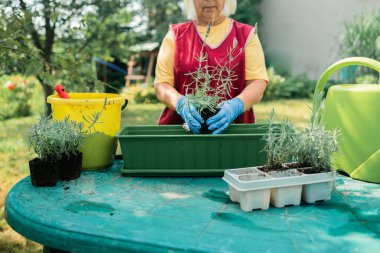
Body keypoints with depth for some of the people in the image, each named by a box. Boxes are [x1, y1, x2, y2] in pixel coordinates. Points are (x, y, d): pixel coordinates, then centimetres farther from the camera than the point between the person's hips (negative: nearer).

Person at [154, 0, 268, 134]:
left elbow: (258, 82, -1)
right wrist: (181, 104, -19)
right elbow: (162, 84, 2)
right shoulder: (175, 35, 10)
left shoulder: (247, 35, 9)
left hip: (234, 127, -1)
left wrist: (236, 105, -21)